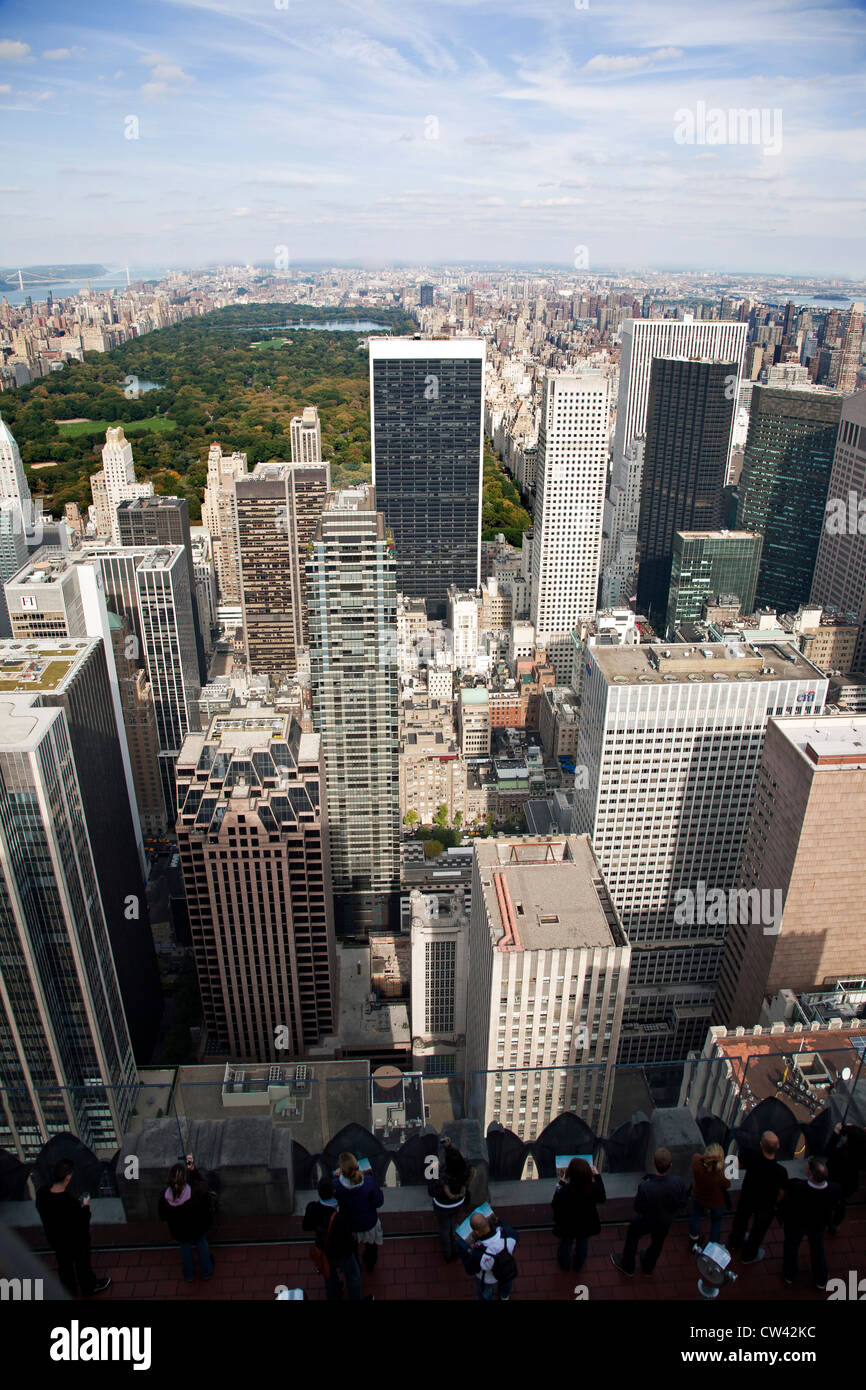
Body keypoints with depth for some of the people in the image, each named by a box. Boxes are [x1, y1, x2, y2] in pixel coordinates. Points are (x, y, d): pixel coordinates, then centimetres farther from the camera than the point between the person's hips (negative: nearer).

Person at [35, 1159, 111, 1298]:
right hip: (75, 1241, -5)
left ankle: (69, 1291, 54)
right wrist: (86, 1207, -11)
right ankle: (89, 1287, 49)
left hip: (54, 1239, 5)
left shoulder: (41, 1194, -24)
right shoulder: (71, 1202, -41)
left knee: (64, 1265, 31)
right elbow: (82, 1224, -27)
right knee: (82, 1265, 24)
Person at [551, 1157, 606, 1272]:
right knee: (583, 1243, 33)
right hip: (586, 1224, 2)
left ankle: (565, 1264, 57)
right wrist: (597, 1176, -3)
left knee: (566, 1243, 30)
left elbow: (554, 1205, -20)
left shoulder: (565, 1191, -41)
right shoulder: (594, 1188, -34)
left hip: (567, 1226, -2)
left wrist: (561, 1183, -17)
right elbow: (602, 1199, -9)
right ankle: (579, 1264, 58)